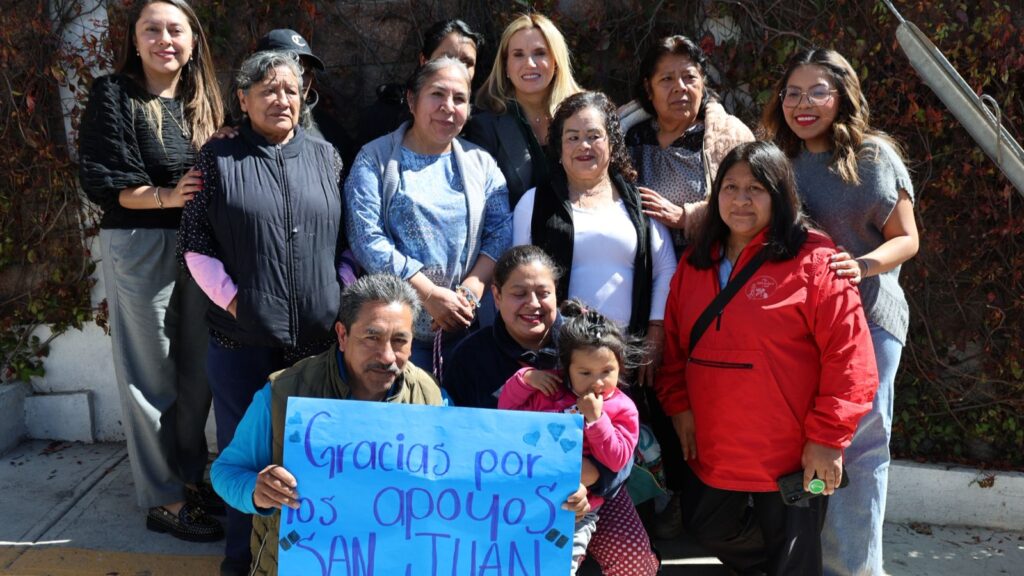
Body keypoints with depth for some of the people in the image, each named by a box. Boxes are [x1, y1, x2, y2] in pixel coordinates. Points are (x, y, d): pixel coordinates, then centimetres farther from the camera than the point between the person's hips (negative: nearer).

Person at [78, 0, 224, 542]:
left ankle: (191, 478, 29)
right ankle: (163, 499, 14)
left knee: (196, 369, 12)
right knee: (150, 374, 2)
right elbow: (102, 181, -11)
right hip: (138, 246, -5)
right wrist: (165, 196, -24)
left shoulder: (203, 100, 10)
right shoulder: (113, 95, -4)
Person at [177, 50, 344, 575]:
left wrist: (342, 298, 2)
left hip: (319, 334, 2)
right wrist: (233, 298, -7)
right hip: (243, 334, -2)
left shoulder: (325, 156, 9)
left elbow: (346, 237, 12)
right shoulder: (218, 158, 2)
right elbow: (195, 244, 0)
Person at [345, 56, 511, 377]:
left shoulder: (481, 163, 12)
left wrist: (471, 291, -13)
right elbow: (366, 239, -9)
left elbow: (501, 232, 3)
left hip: (466, 326, 3)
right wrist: (430, 294, -15)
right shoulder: (376, 159, 2)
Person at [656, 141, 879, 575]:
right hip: (712, 453, 6)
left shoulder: (813, 261, -12)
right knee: (708, 530, 20)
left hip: (792, 457, -5)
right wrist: (678, 406, 2)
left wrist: (827, 437, -16)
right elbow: (673, 346, 12)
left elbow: (849, 356, -15)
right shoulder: (695, 264, 7)